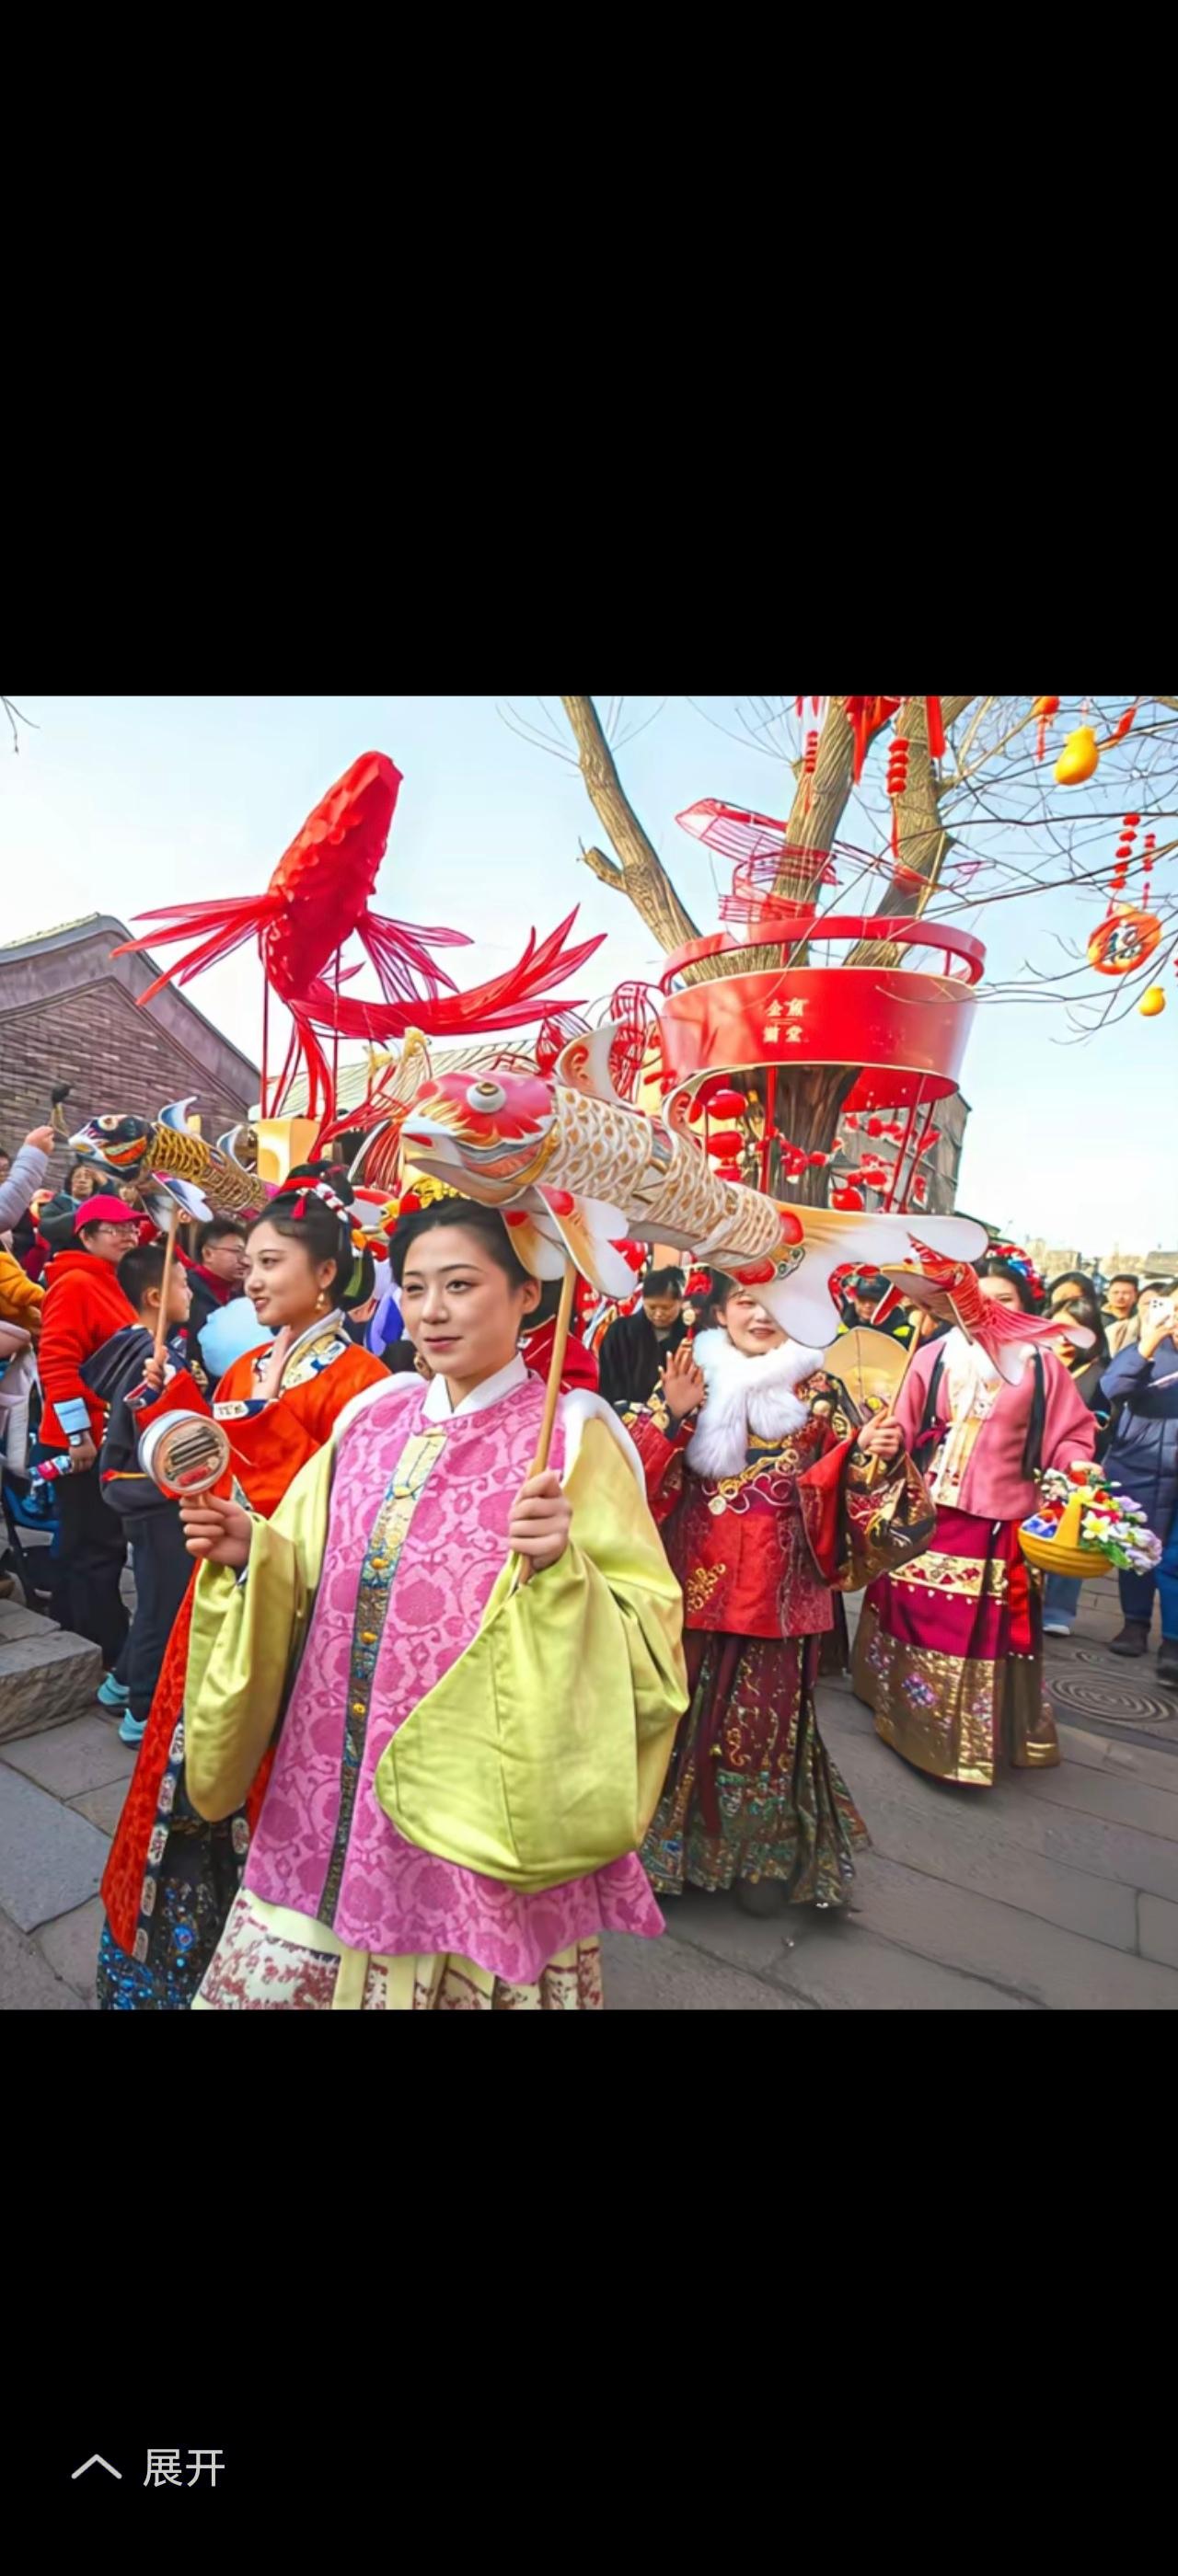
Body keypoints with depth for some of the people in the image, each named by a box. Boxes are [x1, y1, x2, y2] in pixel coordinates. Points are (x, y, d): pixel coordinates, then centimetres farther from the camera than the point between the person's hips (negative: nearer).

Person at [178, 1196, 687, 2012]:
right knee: (280, 1977, 15)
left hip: (481, 1801, -5)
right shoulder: (371, 1419, 5)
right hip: (333, 1800, 5)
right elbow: (312, 1586, 12)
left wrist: (559, 1568, -31)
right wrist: (250, 1552, -6)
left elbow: (647, 1639, -14)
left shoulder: (572, 1437, -10)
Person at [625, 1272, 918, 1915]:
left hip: (779, 1583, 0)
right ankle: (676, 1839, 31)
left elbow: (835, 1480, 2)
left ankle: (764, 1853, 28)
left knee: (767, 1712, 8)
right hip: (698, 1574, 0)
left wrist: (862, 1453, -17)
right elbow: (643, 1469, -3)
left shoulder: (816, 1388, 3)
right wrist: (673, 1414, -19)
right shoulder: (688, 1376, 1)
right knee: (686, 1704, 11)